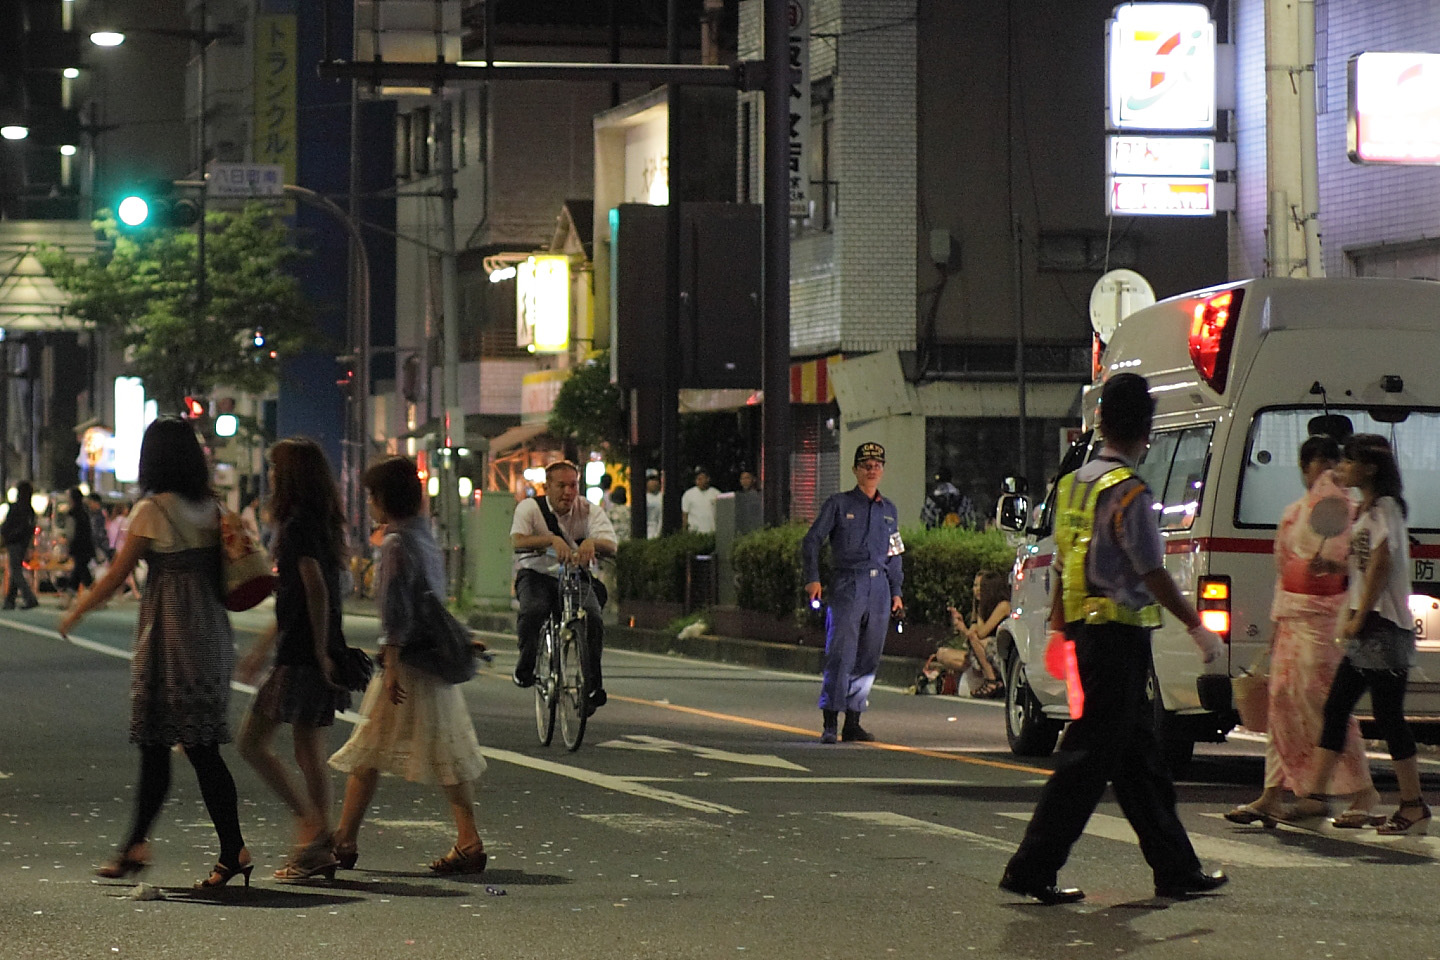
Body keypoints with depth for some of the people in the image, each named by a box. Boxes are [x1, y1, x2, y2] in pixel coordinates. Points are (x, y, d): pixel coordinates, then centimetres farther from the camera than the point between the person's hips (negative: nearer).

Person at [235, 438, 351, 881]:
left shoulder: (298, 525, -12)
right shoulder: (321, 525, 17)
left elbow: (316, 590, -21)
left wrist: (320, 652, -22)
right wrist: (261, 649, 29)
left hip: (301, 658, -9)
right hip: (314, 654, 9)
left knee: (252, 741, -4)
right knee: (310, 753, 9)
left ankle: (311, 824, -7)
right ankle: (320, 849, 9)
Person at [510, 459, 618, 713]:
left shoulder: (589, 511, -7)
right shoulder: (530, 508, -10)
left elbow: (611, 547, -21)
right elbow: (518, 541, -29)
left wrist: (592, 542, -45)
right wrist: (552, 539, -46)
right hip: (536, 575, -1)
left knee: (592, 617, -27)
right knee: (532, 611, -33)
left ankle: (593, 685, -14)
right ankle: (525, 667, -8)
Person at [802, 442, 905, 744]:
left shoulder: (889, 509, 17)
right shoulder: (839, 504, 3)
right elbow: (811, 540, 1)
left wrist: (896, 591, 17)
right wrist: (812, 579, -11)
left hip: (879, 587, 5)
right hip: (847, 585, -5)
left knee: (869, 659, 5)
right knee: (840, 656, -11)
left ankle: (853, 722, 11)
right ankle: (829, 724, -12)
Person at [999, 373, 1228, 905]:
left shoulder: (1074, 484, 11)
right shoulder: (1128, 492, -15)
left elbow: (1062, 565, 17)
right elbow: (1153, 574, -16)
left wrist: (1059, 625, 24)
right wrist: (1197, 626, -9)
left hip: (1086, 629, 9)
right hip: (1120, 634, -9)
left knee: (1138, 755, 13)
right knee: (1091, 754, -6)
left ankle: (1176, 869, 19)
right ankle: (1032, 869, -5)